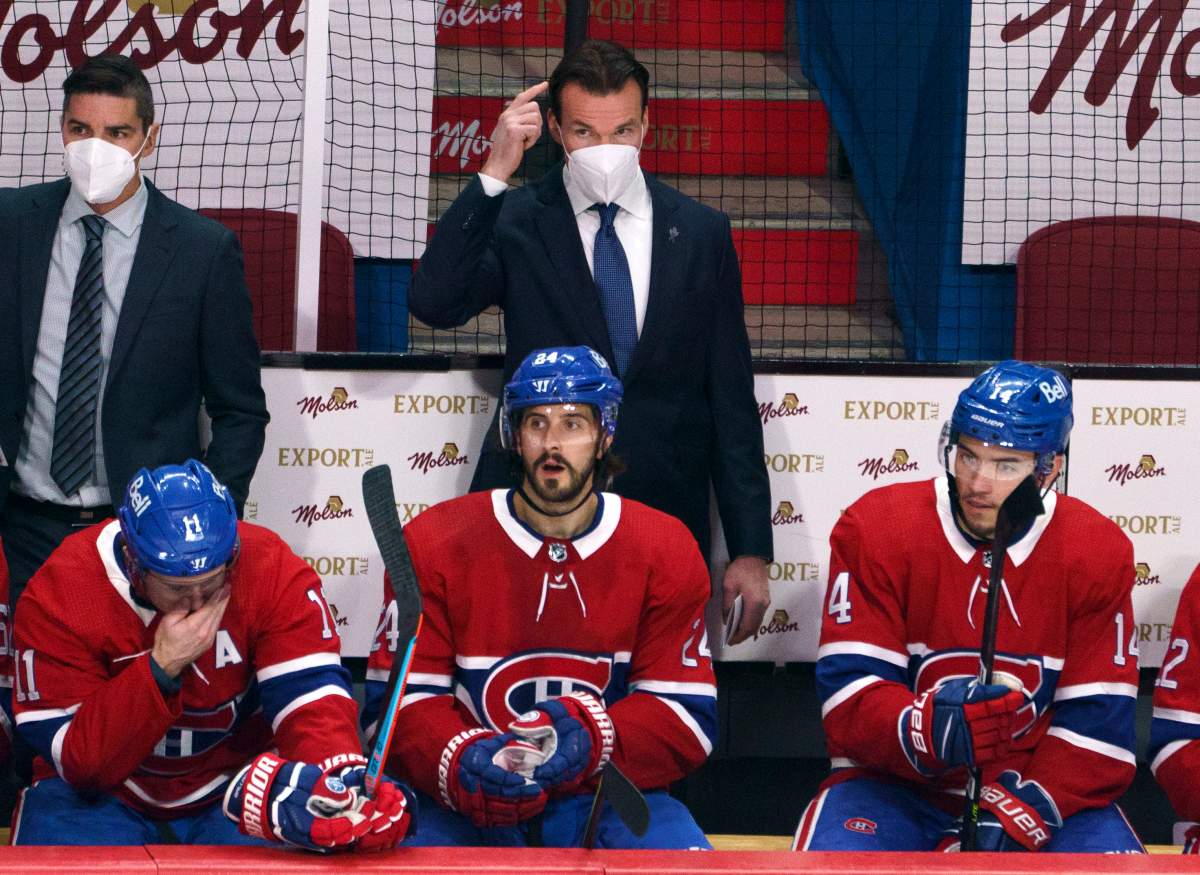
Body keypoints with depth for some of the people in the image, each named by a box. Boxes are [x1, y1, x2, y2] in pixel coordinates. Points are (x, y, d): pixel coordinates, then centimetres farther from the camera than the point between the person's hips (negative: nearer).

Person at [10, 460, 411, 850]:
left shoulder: (273, 570, -14)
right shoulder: (59, 593, -17)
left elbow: (312, 695, -21)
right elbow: (76, 761, -17)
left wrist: (335, 785, -42)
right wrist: (161, 668, -28)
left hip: (235, 789, 0)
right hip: (105, 795, 0)